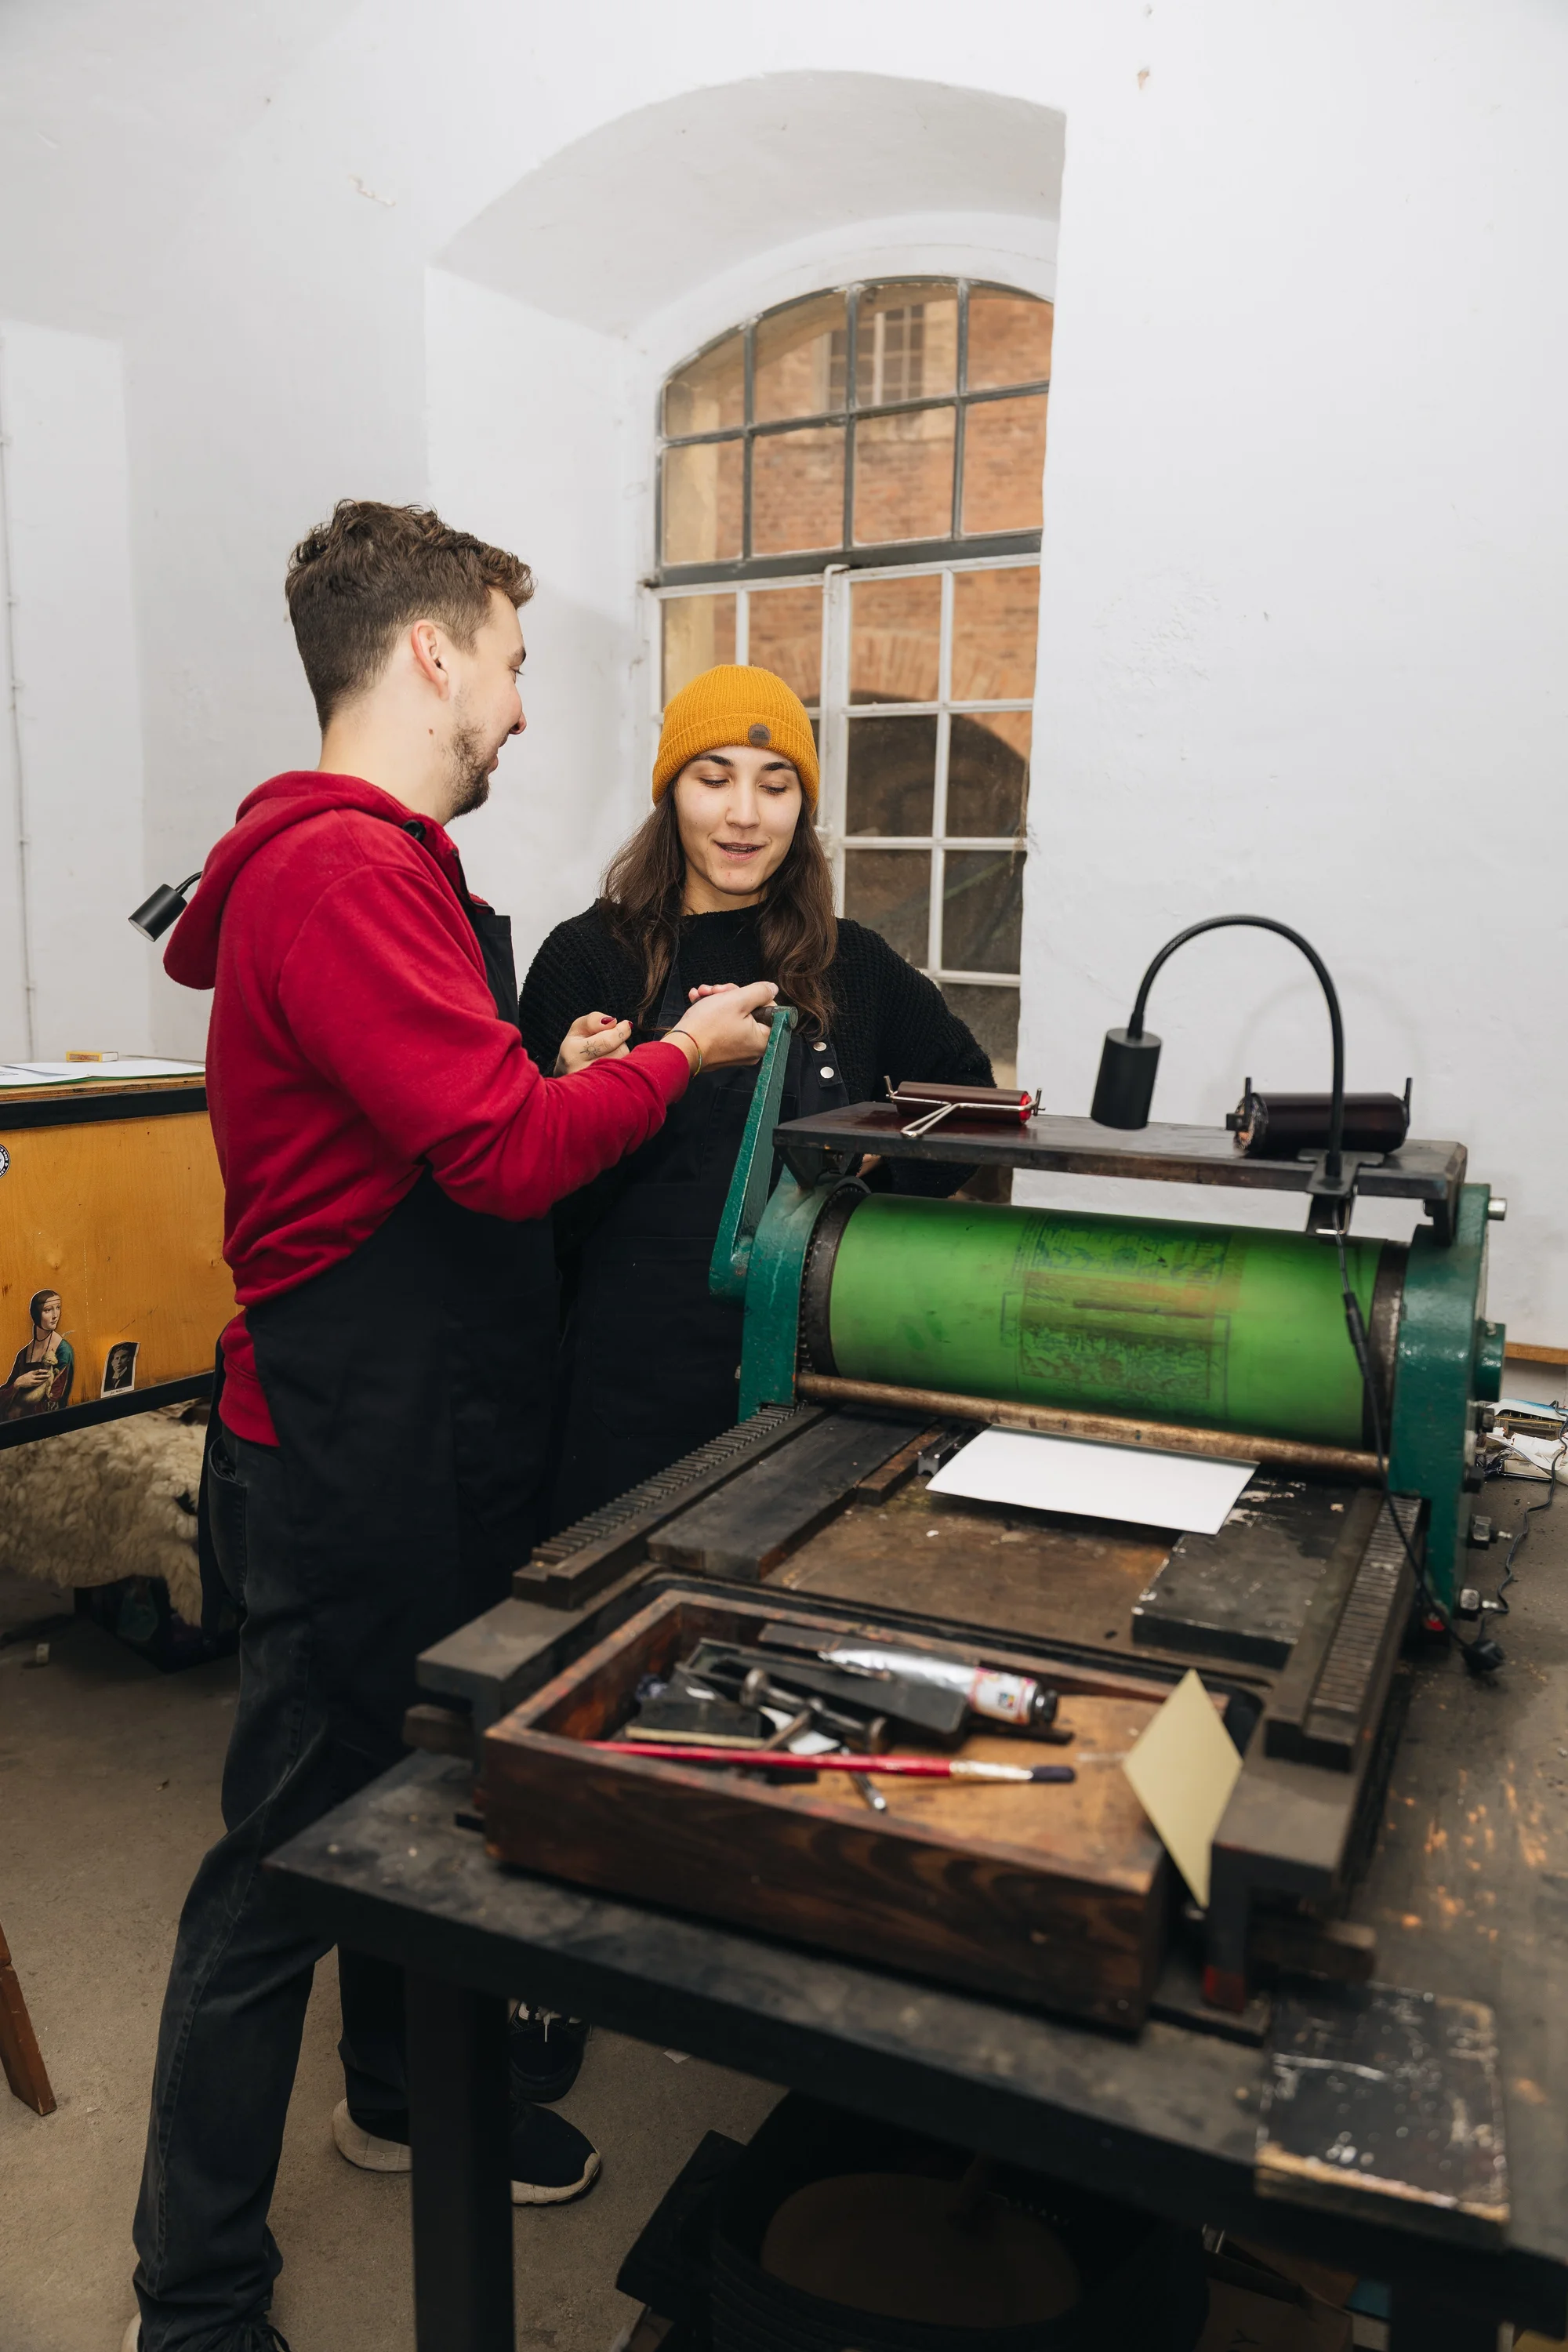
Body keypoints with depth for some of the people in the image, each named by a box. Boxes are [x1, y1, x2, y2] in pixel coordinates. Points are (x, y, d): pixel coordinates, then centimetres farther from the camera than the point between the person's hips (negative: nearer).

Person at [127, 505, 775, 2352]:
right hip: (351, 1454, -10)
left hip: (434, 1436, 10)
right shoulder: (336, 868, -20)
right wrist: (680, 1057, -11)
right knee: (285, 1856, 5)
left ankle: (405, 2095, 47)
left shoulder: (383, 862, 14)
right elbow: (502, 1153, -25)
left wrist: (566, 1077, 7)